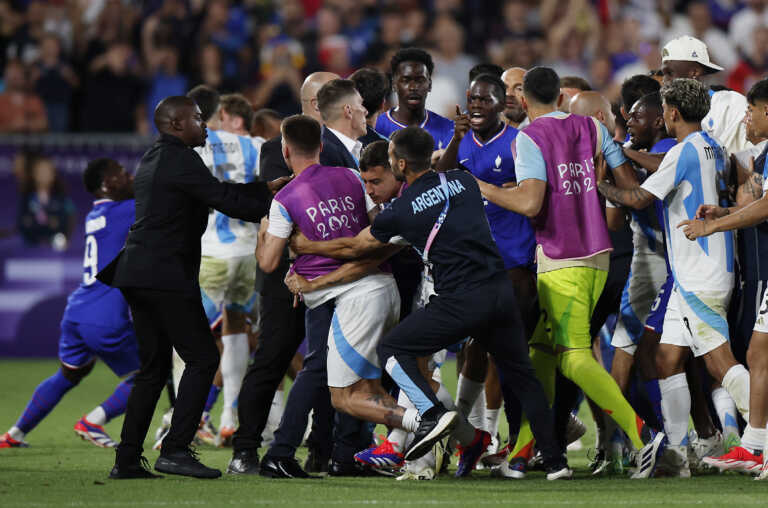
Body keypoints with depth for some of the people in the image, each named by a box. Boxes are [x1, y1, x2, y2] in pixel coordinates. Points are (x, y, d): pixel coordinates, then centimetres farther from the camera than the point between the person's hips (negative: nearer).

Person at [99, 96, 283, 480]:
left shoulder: (151, 160, 20)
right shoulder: (181, 161, -11)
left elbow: (218, 192, 21)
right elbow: (226, 201, -15)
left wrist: (267, 188, 18)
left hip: (138, 275, 10)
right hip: (167, 275, -10)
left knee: (154, 368, 13)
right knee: (202, 359, -5)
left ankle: (127, 459, 9)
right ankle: (175, 450, -12)